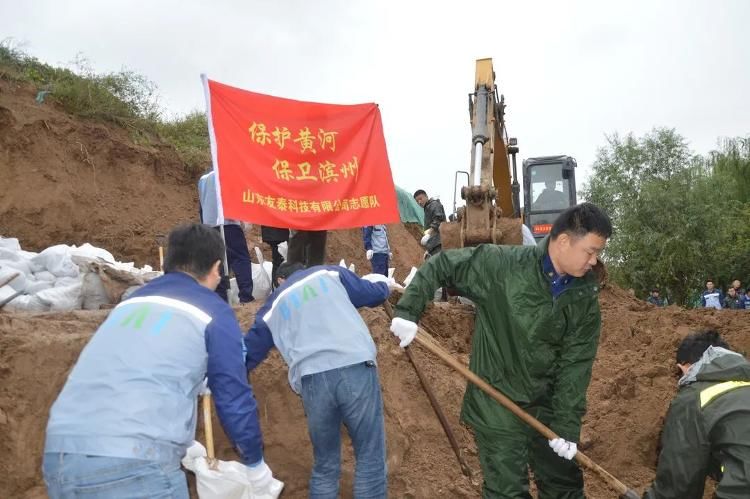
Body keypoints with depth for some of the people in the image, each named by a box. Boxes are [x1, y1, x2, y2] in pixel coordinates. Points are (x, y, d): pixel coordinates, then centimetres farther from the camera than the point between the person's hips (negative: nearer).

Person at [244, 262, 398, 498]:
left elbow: (247, 353, 27)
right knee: (370, 458, 7)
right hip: (356, 368, -2)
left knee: (325, 465, 19)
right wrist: (385, 283, 43)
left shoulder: (273, 307, 25)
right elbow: (373, 294, 20)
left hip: (312, 381, 2)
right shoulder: (329, 273, 19)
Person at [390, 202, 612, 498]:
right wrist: (408, 312, -17)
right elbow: (439, 266, -9)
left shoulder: (585, 299, -4)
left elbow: (576, 365, -4)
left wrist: (567, 424, -8)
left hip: (547, 405, 5)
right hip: (497, 406, -5)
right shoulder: (502, 265, -17)